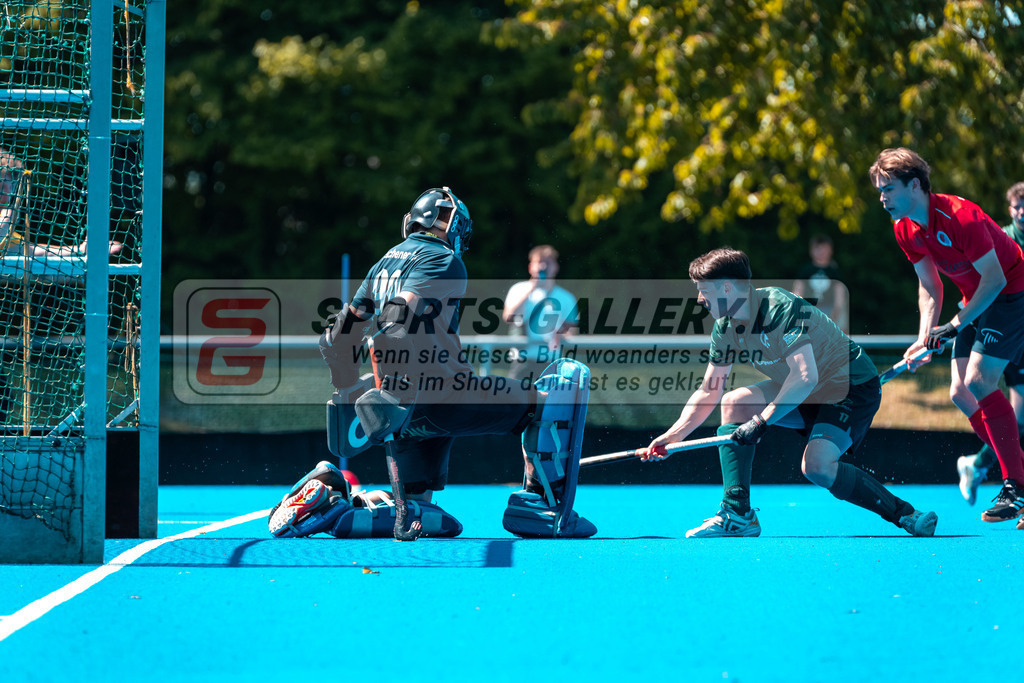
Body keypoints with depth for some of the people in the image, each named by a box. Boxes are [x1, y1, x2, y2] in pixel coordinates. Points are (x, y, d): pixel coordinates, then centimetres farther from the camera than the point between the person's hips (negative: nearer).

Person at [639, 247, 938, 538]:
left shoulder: (781, 307, -27)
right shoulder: (726, 328, -1)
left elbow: (805, 376, -36)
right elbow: (708, 394, 8)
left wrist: (762, 421, -35)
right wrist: (671, 437, -1)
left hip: (854, 386, -9)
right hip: (808, 395, 9)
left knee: (817, 466, -29)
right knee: (734, 403, -4)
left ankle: (906, 515, -18)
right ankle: (737, 515, -5)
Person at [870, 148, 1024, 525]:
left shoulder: (960, 216, -28)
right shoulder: (905, 229, -2)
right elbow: (930, 288, 8)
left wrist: (956, 325, -22)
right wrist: (924, 339, -5)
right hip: (975, 300, 8)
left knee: (978, 381, -21)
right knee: (960, 392, -3)